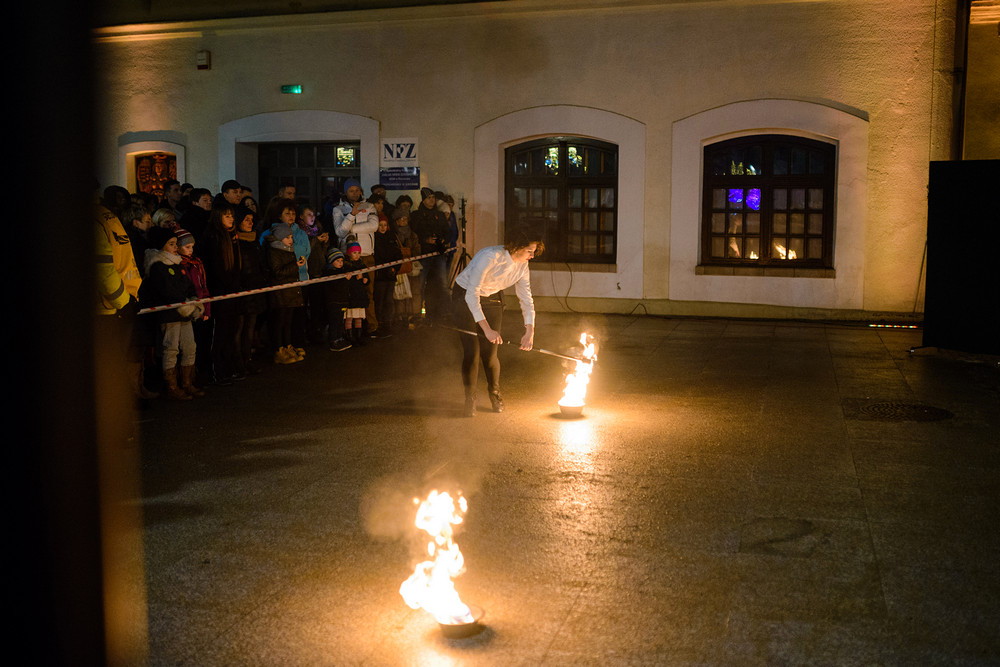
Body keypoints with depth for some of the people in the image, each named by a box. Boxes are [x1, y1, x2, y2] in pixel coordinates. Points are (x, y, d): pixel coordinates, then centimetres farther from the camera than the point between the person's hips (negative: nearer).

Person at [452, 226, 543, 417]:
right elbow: (472, 294, -35)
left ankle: (495, 394, 24)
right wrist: (487, 329, -39)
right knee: (471, 351, -10)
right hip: (465, 298, -5)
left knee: (490, 353, 0)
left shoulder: (522, 267, -12)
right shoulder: (491, 257, -33)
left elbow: (526, 300, -6)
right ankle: (470, 399, 7)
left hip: (492, 300, 5)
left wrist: (529, 331, -19)